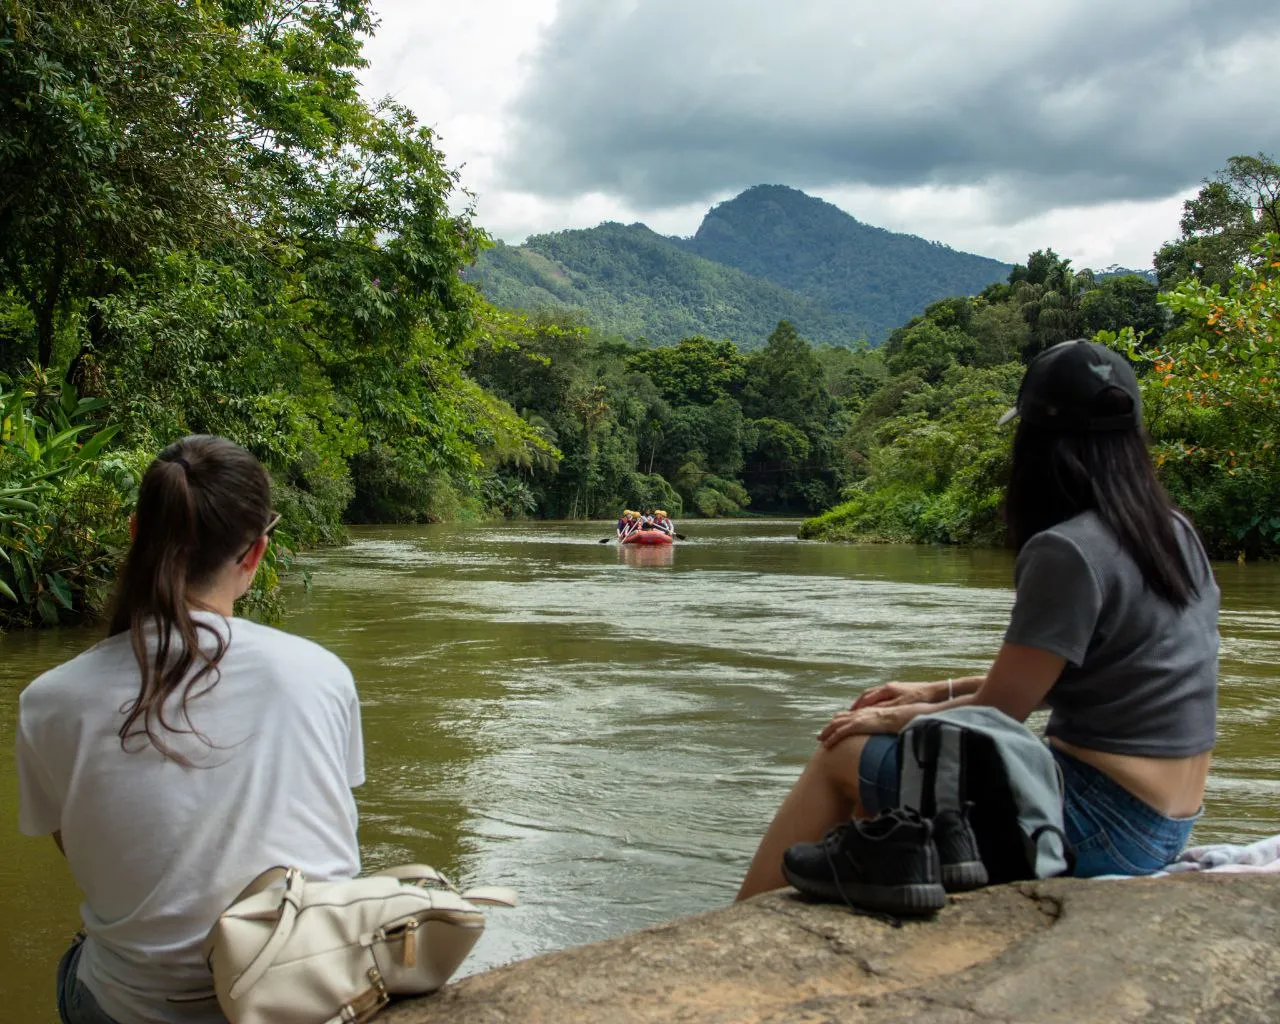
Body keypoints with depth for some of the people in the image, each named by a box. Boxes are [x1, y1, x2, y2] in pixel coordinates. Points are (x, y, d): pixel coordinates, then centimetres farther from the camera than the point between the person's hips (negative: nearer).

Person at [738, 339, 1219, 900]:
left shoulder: (1067, 551, -20)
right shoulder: (1176, 534, 8)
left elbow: (995, 715, -13)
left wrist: (892, 718, 4)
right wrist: (939, 691, 15)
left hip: (1099, 823, -9)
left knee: (841, 757, 2)